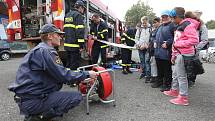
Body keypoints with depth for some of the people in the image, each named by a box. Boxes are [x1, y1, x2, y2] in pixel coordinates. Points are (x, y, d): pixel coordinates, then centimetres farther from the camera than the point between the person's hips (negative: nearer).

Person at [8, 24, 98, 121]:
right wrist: (87, 74, -7)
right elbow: (64, 76, -19)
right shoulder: (44, 51, -17)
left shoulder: (41, 49, 14)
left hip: (28, 95, 10)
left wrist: (80, 78, 12)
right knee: (77, 97, -10)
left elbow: (58, 74, 16)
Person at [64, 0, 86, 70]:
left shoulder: (67, 15, 21)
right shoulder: (79, 15, -7)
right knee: (74, 65, -3)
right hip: (75, 45, -9)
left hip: (67, 44, 9)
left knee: (68, 64, 17)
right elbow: (80, 31, -17)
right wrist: (81, 45, -18)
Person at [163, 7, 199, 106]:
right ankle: (174, 91, 36)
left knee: (182, 76, -5)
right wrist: (174, 54, 18)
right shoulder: (180, 26, 18)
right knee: (175, 74, 19)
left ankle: (183, 98, 5)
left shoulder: (188, 25, -13)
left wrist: (178, 44, -18)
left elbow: (194, 40, -22)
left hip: (184, 55, -10)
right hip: (178, 54, 10)